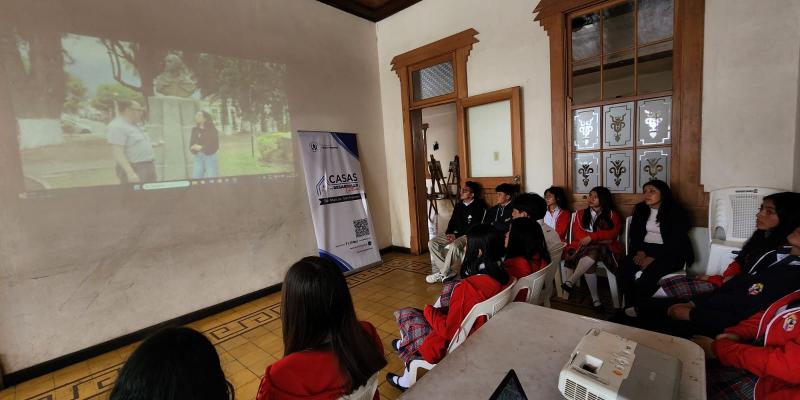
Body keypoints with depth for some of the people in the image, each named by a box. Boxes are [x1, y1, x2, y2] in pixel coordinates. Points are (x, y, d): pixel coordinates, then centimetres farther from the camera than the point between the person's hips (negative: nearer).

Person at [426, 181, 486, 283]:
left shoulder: (478, 206, -9)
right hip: (454, 234, 7)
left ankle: (442, 274, -20)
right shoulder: (459, 205, 13)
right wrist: (448, 233, -6)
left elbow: (474, 227, -15)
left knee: (454, 246, -38)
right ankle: (449, 271, -15)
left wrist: (456, 235, -17)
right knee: (432, 243, -11)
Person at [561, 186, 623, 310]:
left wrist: (591, 237, -17)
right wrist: (600, 238, -10)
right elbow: (577, 233, 4)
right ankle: (595, 298, -26)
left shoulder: (613, 215, 13)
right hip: (584, 247, 1)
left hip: (604, 248, -1)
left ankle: (571, 281, -39)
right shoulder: (581, 213, 18)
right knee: (588, 263, -34)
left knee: (593, 251, -38)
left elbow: (612, 233, -4)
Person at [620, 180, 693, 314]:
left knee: (651, 271, -33)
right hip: (646, 248, 4)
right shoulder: (640, 209, 10)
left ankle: (638, 308, -16)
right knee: (625, 265, -26)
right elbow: (634, 233, 10)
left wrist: (654, 258, -23)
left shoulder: (676, 212, -6)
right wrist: (639, 251, -9)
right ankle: (630, 305, -19)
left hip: (671, 253, -4)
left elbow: (675, 241, -13)